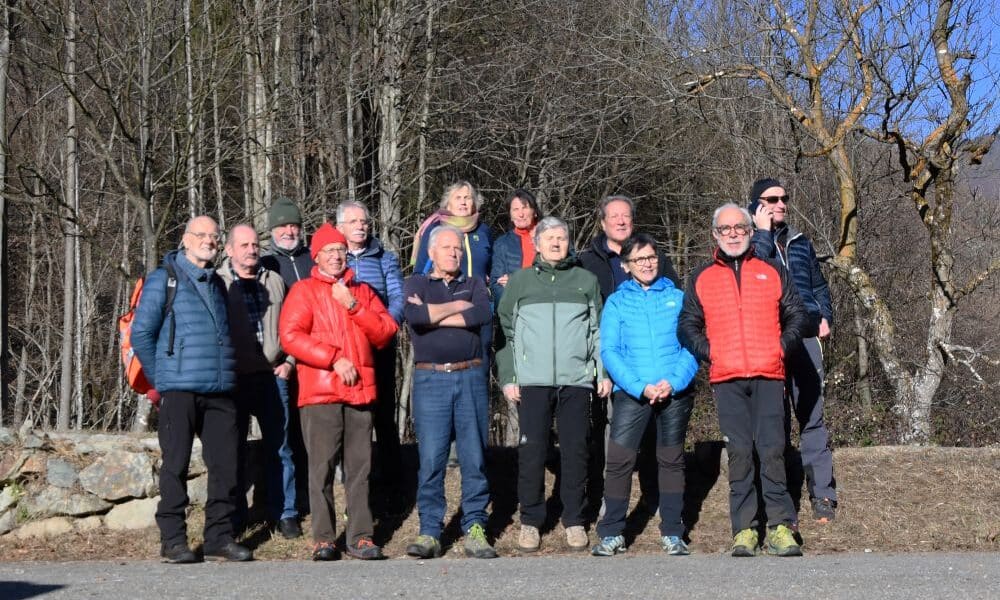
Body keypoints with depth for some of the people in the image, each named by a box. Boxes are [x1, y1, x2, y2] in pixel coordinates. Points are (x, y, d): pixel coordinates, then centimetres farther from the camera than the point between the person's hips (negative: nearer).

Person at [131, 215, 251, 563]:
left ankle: (219, 537, 11)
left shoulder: (217, 284, 19)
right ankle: (172, 540, 4)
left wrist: (224, 375, 13)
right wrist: (160, 379, -1)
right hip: (179, 390, -5)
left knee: (226, 463, 3)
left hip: (220, 391, 5)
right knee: (176, 464, -2)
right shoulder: (163, 280, 1)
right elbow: (141, 333, -1)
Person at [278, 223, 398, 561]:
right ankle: (323, 539, -1)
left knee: (359, 467, 2)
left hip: (360, 391, 3)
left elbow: (386, 333, 9)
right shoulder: (304, 291, 7)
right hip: (320, 392, -3)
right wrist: (335, 359, -10)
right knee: (321, 467, -5)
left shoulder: (362, 292, 19)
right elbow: (290, 336, -6)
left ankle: (361, 537, 5)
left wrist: (353, 306, -4)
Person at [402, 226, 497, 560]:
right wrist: (458, 306, -3)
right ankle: (429, 533, -1)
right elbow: (414, 316, -11)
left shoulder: (474, 285, 17)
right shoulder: (415, 284, 12)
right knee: (431, 459, -5)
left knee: (474, 457, 1)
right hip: (430, 379, -2)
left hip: (470, 378, 2)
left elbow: (485, 314, -6)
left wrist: (434, 315, -6)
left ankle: (475, 529, 6)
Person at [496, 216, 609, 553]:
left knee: (575, 450, 2)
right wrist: (508, 377, 1)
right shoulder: (520, 281, 9)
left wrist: (603, 372, 4)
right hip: (532, 382, -1)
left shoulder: (586, 281, 13)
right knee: (532, 450, -1)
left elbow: (598, 331, 13)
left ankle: (574, 521, 11)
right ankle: (530, 521, 8)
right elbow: (505, 331, 8)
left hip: (576, 382, 1)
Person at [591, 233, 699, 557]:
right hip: (631, 392, -1)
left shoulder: (678, 297, 10)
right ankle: (612, 534, -1)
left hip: (675, 392, 1)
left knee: (672, 461, 7)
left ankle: (672, 533, 13)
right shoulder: (617, 302, 8)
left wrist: (673, 382, -14)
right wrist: (640, 386, -14)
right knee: (619, 461, -8)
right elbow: (609, 351, -1)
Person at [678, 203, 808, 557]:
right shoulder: (701, 279, 15)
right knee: (739, 452, -3)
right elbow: (687, 325, 15)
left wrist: (783, 346, 2)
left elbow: (796, 314, 17)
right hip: (726, 379, 0)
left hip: (769, 376, 0)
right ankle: (744, 529, 0)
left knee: (772, 450, -8)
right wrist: (708, 352, 0)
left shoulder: (772, 273, 15)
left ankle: (781, 527, -4)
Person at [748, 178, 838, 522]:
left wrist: (824, 316, 8)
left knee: (813, 417, 0)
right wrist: (763, 232, -7)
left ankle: (823, 494, 1)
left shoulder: (800, 242, 19)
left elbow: (819, 284, 25)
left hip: (806, 338, 3)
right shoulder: (748, 242, 6)